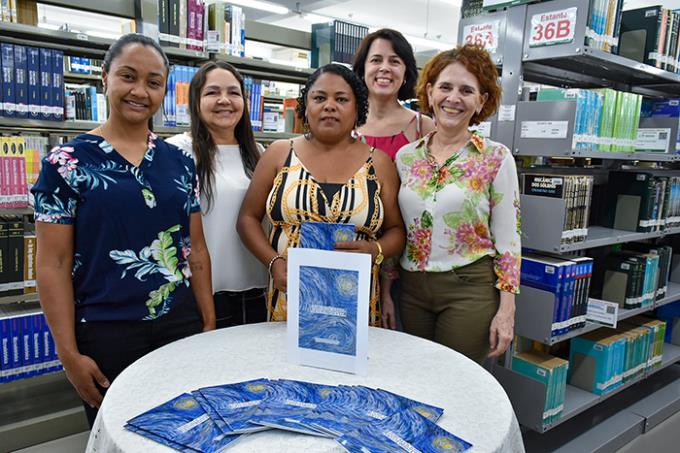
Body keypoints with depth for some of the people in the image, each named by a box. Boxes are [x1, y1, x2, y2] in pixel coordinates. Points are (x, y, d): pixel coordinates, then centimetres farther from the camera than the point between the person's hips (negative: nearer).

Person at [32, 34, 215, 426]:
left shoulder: (179, 162, 5)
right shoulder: (66, 163, -5)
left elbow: (196, 249, 7)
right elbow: (53, 265, -6)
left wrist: (209, 322, 5)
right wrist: (69, 353, -9)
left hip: (181, 323, 3)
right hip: (104, 333, -3)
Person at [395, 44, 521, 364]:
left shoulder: (496, 158, -6)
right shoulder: (405, 156, 4)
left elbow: (508, 238, -5)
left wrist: (506, 309, -9)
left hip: (469, 290, -3)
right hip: (411, 288, 4)